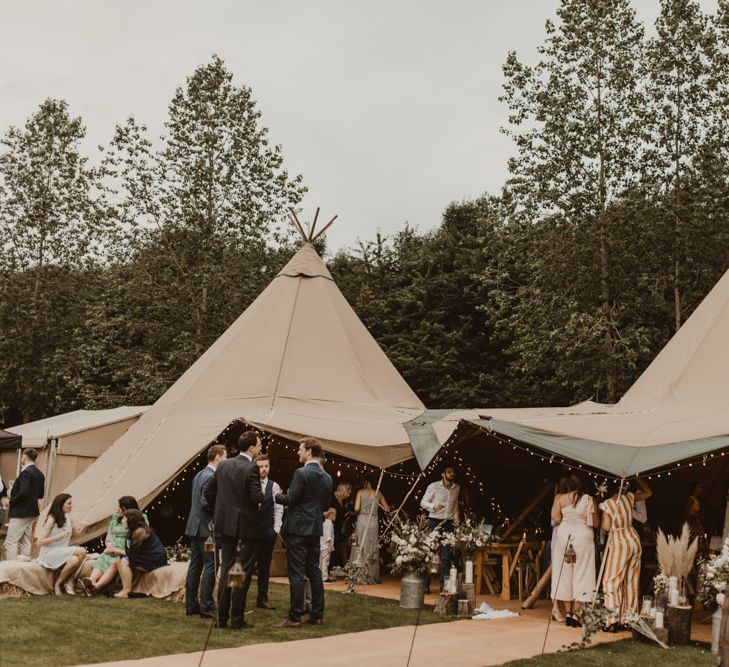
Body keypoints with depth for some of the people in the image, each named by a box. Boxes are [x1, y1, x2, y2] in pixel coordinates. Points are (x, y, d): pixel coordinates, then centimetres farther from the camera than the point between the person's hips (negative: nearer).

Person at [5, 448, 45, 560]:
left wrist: (11, 502, -12)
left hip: (20, 512, -9)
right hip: (32, 512, 9)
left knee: (11, 542, -6)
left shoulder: (26, 472, -17)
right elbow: (40, 495, 16)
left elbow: (23, 493, -25)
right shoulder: (40, 474, 11)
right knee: (25, 542, 14)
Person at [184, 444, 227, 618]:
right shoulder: (211, 477, -15)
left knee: (195, 566, 12)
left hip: (195, 526, 10)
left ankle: (191, 605, 15)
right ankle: (206, 606, -5)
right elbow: (206, 503, -21)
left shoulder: (198, 475, 15)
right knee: (211, 565, -5)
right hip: (206, 528, -10)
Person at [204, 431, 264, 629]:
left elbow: (208, 490, 9)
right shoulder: (251, 468, -16)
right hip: (246, 525, -6)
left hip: (225, 524, 6)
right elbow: (257, 497, -21)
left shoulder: (223, 465, 5)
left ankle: (222, 617, 14)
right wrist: (265, 496, 1)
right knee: (243, 572, 2)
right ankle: (237, 619, 4)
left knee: (226, 570, 12)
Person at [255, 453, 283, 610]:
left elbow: (278, 510, 4)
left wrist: (276, 529, -2)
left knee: (264, 566, 7)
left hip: (268, 531, 2)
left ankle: (262, 598, 14)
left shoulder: (274, 487, 4)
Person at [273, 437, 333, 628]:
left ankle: (294, 617, -4)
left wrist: (277, 496, 4)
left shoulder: (301, 473, -14)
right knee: (314, 571, 12)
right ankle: (317, 614, 15)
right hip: (315, 529, 7)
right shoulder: (326, 477, 10)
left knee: (296, 574, -5)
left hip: (297, 528, -7)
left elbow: (290, 499, -15)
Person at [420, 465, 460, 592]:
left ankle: (444, 586, 6)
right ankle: (425, 585, 7)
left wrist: (456, 517, 8)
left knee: (446, 557, 1)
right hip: (434, 522, -3)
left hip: (449, 524, 3)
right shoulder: (433, 487, -4)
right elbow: (423, 502, 0)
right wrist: (433, 506, -19)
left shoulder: (457, 488, 10)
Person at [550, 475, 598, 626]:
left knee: (565, 573, 9)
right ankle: (575, 613, 1)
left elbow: (556, 519, -4)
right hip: (584, 536, -1)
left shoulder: (560, 498, -1)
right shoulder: (590, 499, -2)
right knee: (581, 574, 5)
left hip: (564, 534, 1)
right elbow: (596, 523, 2)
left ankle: (567, 612, 9)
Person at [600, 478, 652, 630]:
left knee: (612, 581, -3)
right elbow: (647, 492, 20)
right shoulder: (628, 497, 2)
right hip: (634, 540, 6)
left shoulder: (607, 504, -11)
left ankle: (613, 621, -12)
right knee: (631, 581, 10)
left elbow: (606, 528, -13)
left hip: (620, 543, -6)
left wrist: (604, 519, 7)